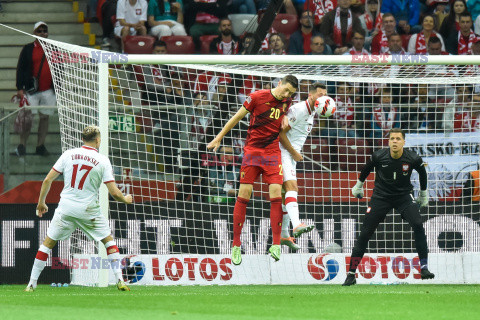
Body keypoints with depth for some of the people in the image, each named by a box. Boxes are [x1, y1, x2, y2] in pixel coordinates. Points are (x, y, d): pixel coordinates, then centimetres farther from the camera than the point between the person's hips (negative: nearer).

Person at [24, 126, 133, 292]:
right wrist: (125, 199, 16)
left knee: (48, 242, 13)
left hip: (66, 208, 1)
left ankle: (32, 283, 10)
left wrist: (41, 202, 14)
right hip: (89, 210, -1)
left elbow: (47, 180, 1)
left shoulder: (68, 154, 1)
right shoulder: (103, 161, -4)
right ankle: (119, 280, 6)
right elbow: (114, 193, -6)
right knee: (109, 240, 15)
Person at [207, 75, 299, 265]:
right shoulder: (257, 97, -6)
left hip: (273, 152, 3)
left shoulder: (287, 103, 6)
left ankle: (275, 245, -11)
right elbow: (237, 117, 3)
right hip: (252, 149, -3)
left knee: (276, 192, -12)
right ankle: (236, 245, 1)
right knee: (244, 193, -8)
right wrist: (219, 138, 6)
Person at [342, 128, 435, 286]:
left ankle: (424, 267, -14)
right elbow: (368, 167, 7)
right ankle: (351, 274, 3)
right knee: (365, 233, -6)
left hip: (404, 197, 0)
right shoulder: (379, 156, -17)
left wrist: (424, 193, 18)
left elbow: (422, 172, 6)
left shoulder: (413, 159, -17)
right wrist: (359, 185, 21)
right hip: (381, 197, 0)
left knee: (418, 225, -22)